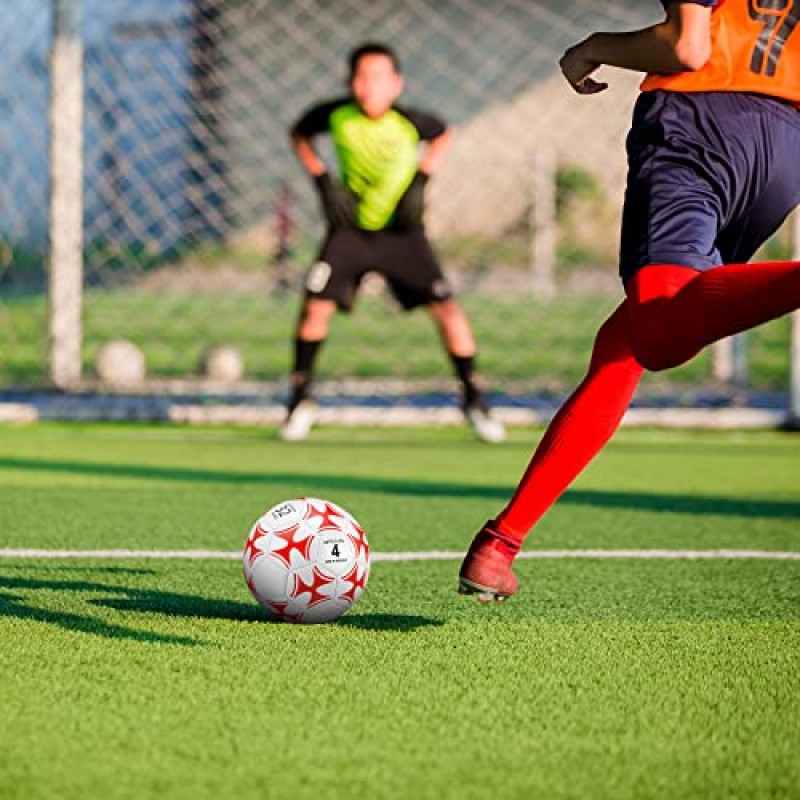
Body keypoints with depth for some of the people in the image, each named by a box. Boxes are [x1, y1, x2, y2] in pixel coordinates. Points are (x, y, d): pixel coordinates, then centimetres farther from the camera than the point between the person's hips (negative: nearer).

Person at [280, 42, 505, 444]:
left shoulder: (410, 121, -17)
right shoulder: (335, 115, -16)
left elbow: (443, 135, 6)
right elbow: (299, 134, 5)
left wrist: (421, 180, -7)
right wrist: (323, 180, -7)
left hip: (401, 229, 0)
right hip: (349, 227, 0)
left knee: (446, 308, -9)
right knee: (316, 305, -12)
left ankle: (473, 398, 8)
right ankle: (301, 399, 8)